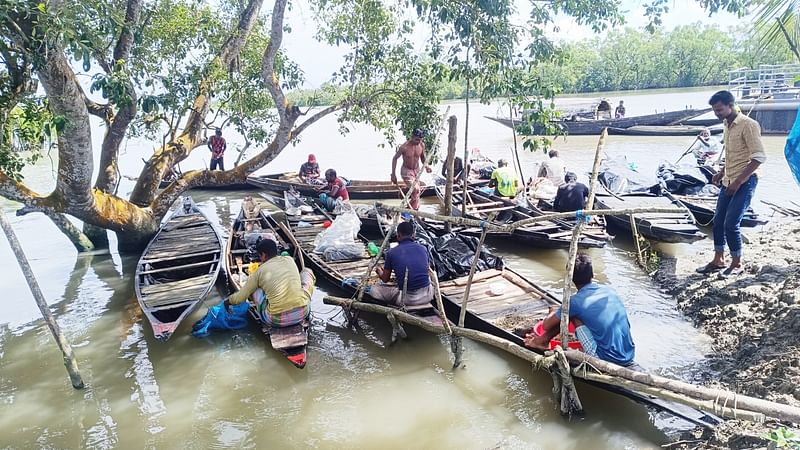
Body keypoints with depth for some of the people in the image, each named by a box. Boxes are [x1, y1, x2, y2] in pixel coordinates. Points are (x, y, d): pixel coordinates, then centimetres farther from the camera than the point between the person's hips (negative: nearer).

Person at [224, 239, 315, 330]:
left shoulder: (260, 271, 4)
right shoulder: (290, 260, 11)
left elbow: (241, 297, 13)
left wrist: (228, 301, 35)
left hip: (277, 321, -2)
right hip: (302, 313, 2)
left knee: (255, 287, 21)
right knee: (307, 271, 24)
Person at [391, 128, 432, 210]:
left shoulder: (422, 145, -10)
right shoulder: (404, 147, -24)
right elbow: (395, 158, -11)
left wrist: (426, 165, -13)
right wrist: (393, 174, -12)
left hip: (417, 170, 5)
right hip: (406, 171, -5)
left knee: (415, 191, 10)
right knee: (416, 190, -22)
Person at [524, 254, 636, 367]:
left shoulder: (575, 301, -10)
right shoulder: (609, 290, 7)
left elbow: (547, 325, 1)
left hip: (608, 360, -6)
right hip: (629, 357, 6)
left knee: (571, 315, 2)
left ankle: (543, 340, 20)